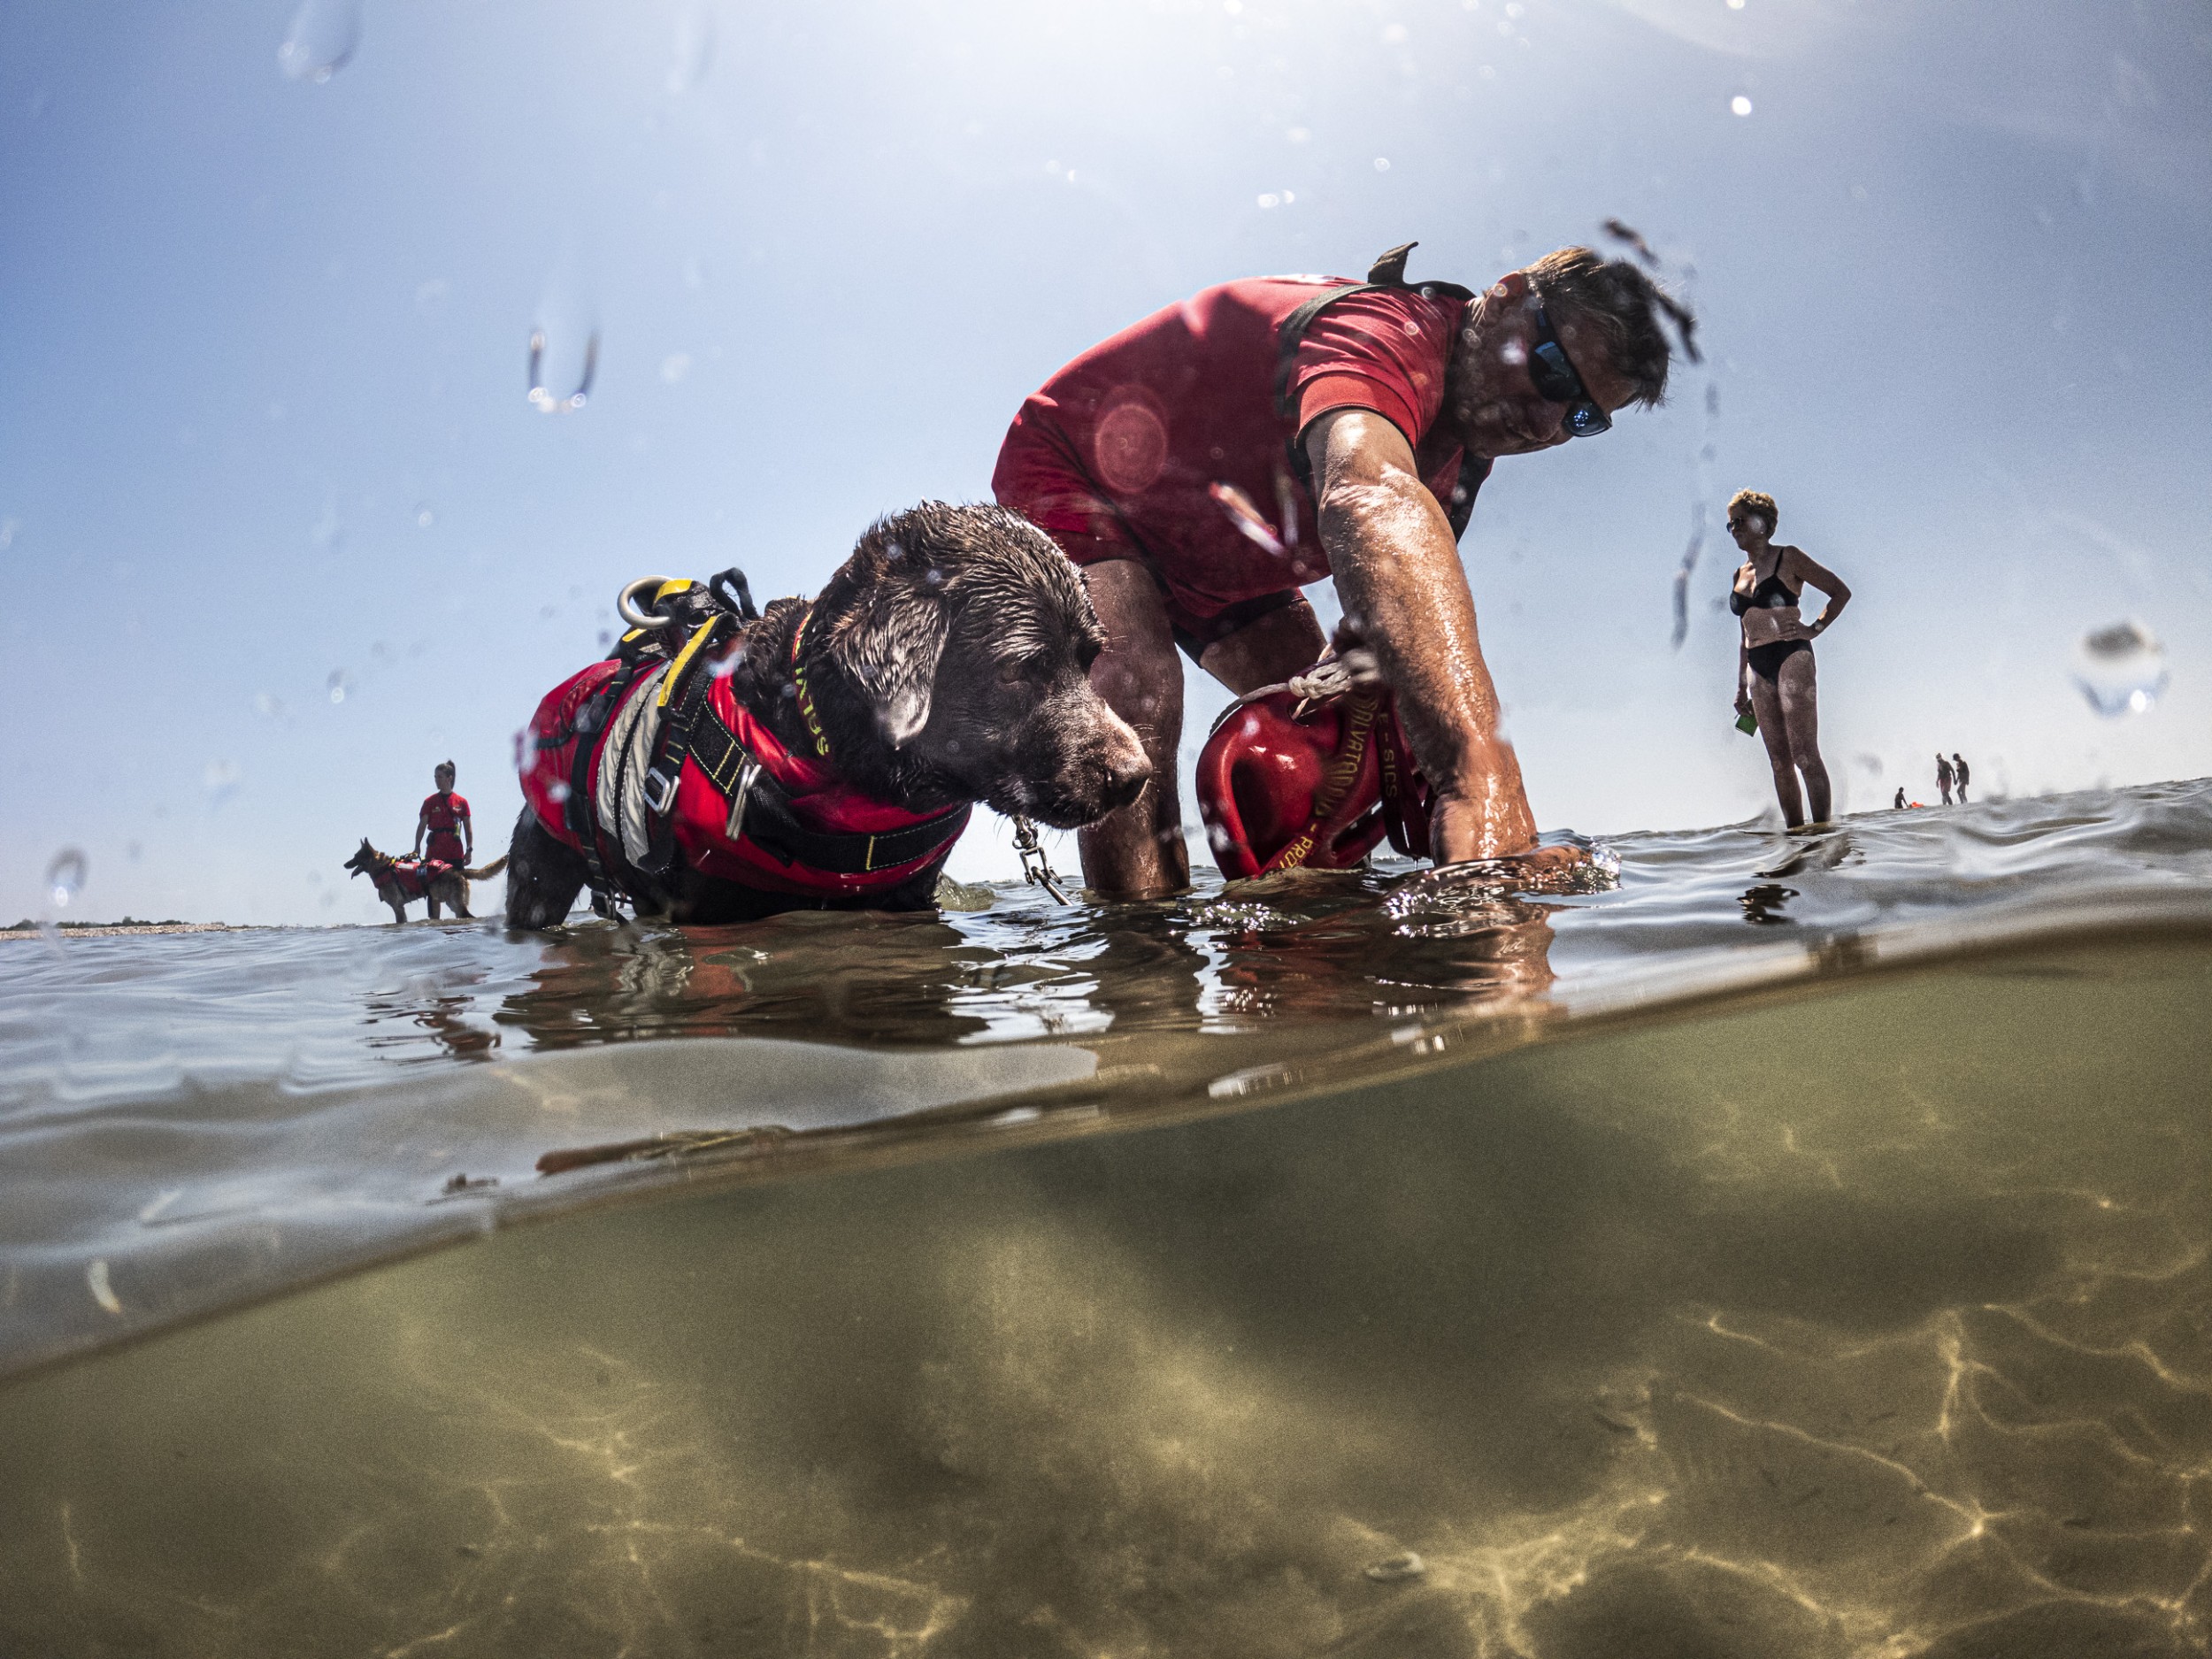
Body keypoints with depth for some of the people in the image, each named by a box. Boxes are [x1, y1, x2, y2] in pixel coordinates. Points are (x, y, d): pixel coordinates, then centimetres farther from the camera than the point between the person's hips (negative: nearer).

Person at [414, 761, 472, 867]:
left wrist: (469, 849, -1)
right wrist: (417, 848, -10)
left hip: (456, 854, 0)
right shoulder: (429, 801, 6)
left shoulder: (461, 802, 6)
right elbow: (422, 825, 0)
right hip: (434, 854, 0)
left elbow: (468, 828, 7)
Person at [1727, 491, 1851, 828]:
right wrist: (1741, 688, 20)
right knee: (1780, 762, 4)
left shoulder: (1788, 559, 0)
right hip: (1759, 667, 7)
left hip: (1791, 656, -7)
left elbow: (1841, 592, 1)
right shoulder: (1740, 573, 19)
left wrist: (1815, 628, -9)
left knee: (1805, 756, -12)